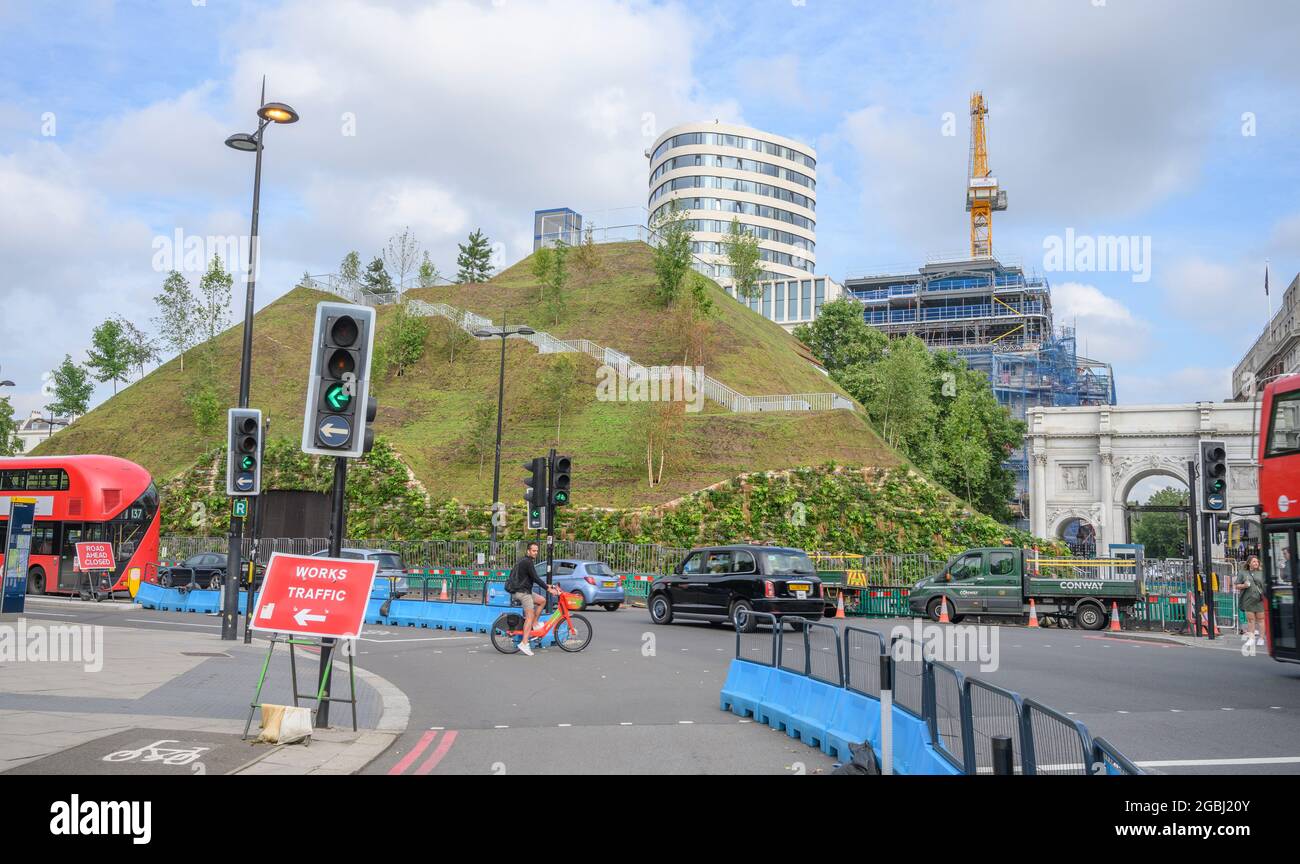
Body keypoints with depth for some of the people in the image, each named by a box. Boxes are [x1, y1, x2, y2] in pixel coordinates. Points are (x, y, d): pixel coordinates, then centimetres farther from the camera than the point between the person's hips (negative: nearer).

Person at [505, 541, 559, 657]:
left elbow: (534, 579, 25)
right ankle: (524, 644, -20)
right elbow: (535, 578, -19)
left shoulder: (524, 561, 19)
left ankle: (534, 624, 12)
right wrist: (548, 589, -17)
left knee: (542, 600, 15)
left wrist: (547, 586, 21)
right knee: (530, 616, -14)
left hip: (524, 590, 10)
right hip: (522, 592, -10)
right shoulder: (528, 562, -13)